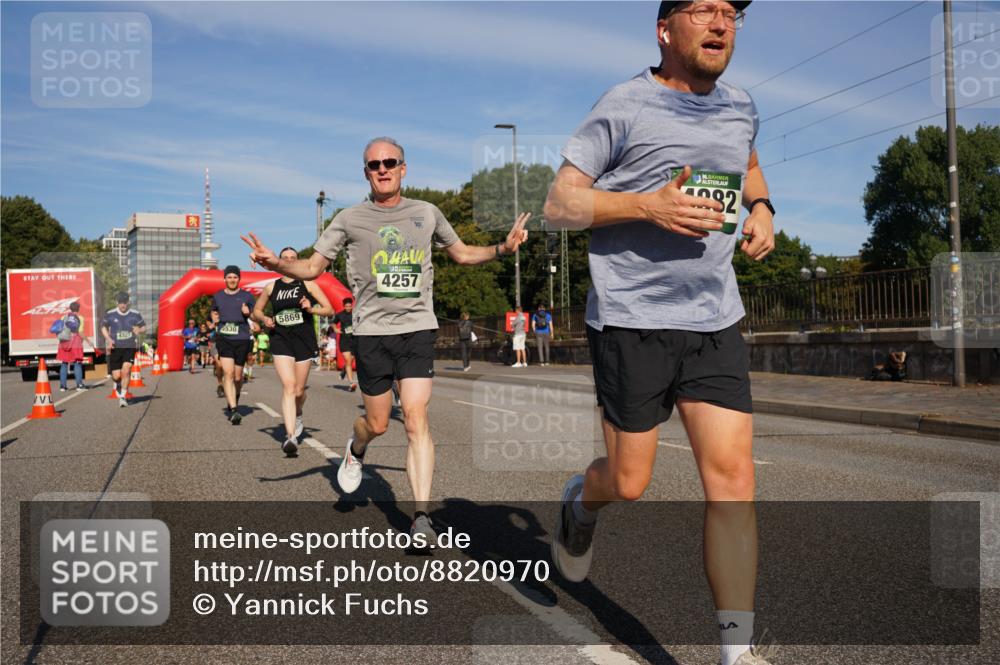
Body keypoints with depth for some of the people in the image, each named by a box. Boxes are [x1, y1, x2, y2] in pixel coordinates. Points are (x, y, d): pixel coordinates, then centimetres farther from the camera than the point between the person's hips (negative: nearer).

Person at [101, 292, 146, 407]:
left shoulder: (135, 314, 1)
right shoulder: (110, 314, 1)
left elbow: (144, 327, 13)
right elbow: (103, 327, 15)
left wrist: (139, 330, -12)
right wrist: (109, 339, -2)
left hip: (130, 347, 0)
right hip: (115, 348, 1)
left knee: (126, 370, -17)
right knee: (116, 376, 0)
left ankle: (123, 396, -5)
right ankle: (118, 384, 39)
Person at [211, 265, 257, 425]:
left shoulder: (247, 296, 7)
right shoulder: (218, 296, 13)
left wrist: (248, 313, -9)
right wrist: (214, 318, 9)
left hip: (242, 339, 0)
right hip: (224, 338, 0)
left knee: (238, 377, 7)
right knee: (228, 373, -16)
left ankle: (232, 403, 34)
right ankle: (233, 409, -21)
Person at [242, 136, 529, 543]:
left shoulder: (427, 213, 9)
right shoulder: (350, 220, 4)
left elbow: (463, 254, 20)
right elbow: (312, 267, 6)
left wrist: (503, 248, 3)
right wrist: (275, 263, -14)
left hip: (418, 329, 0)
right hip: (372, 331, 0)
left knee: (416, 419, -12)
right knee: (377, 424, 8)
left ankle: (421, 518, -10)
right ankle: (355, 451, 46)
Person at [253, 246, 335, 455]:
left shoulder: (307, 284, 3)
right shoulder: (271, 287, 9)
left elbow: (329, 310, 2)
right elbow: (256, 310, 22)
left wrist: (312, 309, -17)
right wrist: (264, 319, 0)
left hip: (304, 340, 0)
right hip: (281, 341, 0)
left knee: (299, 391, 7)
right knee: (288, 386, -18)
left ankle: (297, 416, 43)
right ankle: (291, 436, -23)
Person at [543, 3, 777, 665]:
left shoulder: (741, 107, 13)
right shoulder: (626, 106, -4)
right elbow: (559, 204, -6)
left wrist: (761, 207, 13)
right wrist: (649, 204, -20)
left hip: (716, 320, 5)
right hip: (631, 319, -4)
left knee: (733, 475, -5)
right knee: (630, 483, 4)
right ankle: (582, 500, 41)